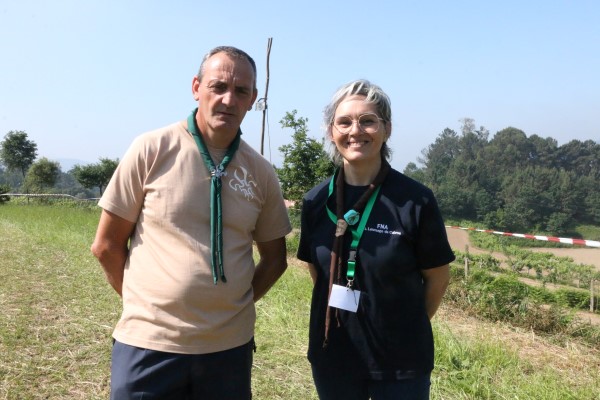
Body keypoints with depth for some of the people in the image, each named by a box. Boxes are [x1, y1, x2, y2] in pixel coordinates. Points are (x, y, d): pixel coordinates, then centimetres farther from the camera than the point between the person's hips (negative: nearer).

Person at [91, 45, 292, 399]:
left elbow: (275, 256, 11)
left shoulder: (261, 172, 1)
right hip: (149, 343, -2)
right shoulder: (152, 149, -8)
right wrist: (150, 303, 4)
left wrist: (234, 305, 3)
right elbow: (107, 245, -2)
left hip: (230, 346, 3)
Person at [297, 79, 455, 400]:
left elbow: (438, 275, -4)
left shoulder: (416, 200, -14)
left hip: (401, 360, -3)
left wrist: (408, 327, 5)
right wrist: (341, 312, 7)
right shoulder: (316, 201, -5)